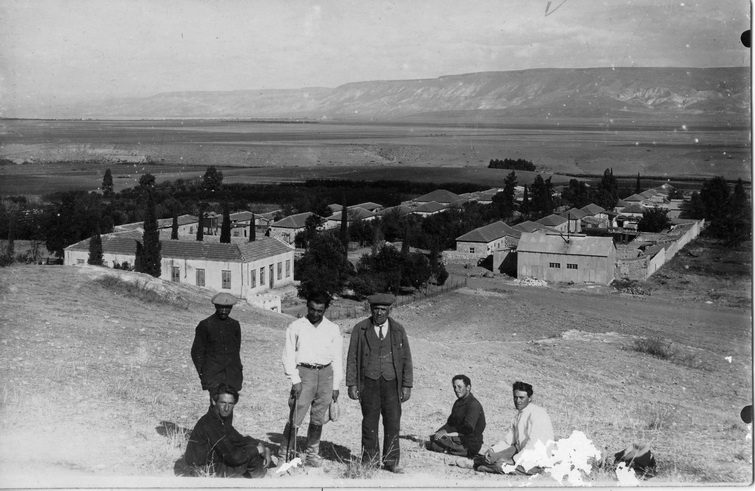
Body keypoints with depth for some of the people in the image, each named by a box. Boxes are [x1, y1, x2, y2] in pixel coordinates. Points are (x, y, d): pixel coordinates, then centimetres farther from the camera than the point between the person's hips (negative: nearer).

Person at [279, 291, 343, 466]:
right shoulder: (296, 327, 3)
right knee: (295, 416, -8)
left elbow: (338, 358, 11)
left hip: (325, 373, 3)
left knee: (318, 418, 6)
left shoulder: (333, 329, 9)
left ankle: (312, 454, 19)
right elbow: (288, 355, 2)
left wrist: (335, 385, 8)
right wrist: (295, 380, -7)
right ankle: (285, 454, 1)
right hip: (304, 372, -2)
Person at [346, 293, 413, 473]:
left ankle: (391, 461, 7)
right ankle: (370, 461, 13)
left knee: (393, 422, -2)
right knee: (370, 422, 1)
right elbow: (352, 358, 4)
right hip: (369, 382, -1)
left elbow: (406, 359, 8)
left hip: (391, 383, 1)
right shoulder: (360, 329, 3)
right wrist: (352, 384, -2)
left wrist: (407, 385, 2)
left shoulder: (398, 330, 7)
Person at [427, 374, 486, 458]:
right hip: (460, 438, 9)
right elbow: (450, 422, 17)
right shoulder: (458, 402, 16)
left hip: (470, 446, -9)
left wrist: (446, 431, -23)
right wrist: (438, 432, -2)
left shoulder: (474, 404, -15)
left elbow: (468, 428, -25)